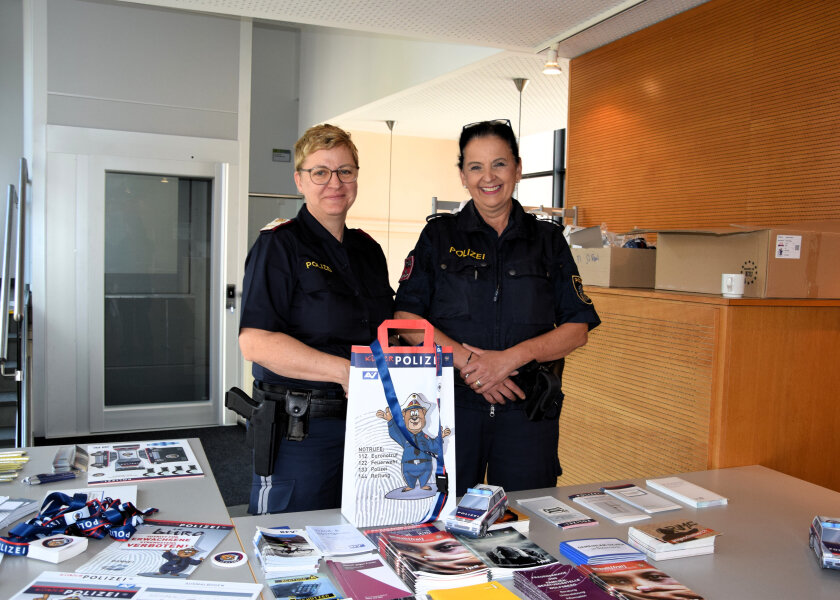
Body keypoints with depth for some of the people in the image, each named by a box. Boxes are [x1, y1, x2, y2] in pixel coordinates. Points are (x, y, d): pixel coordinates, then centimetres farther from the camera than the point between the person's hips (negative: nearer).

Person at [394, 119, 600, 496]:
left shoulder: (548, 240, 8)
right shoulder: (439, 235, 5)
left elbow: (577, 329, 3)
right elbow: (406, 318, -2)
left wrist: (511, 357, -12)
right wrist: (467, 360, -15)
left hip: (528, 410, 1)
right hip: (451, 404, -1)